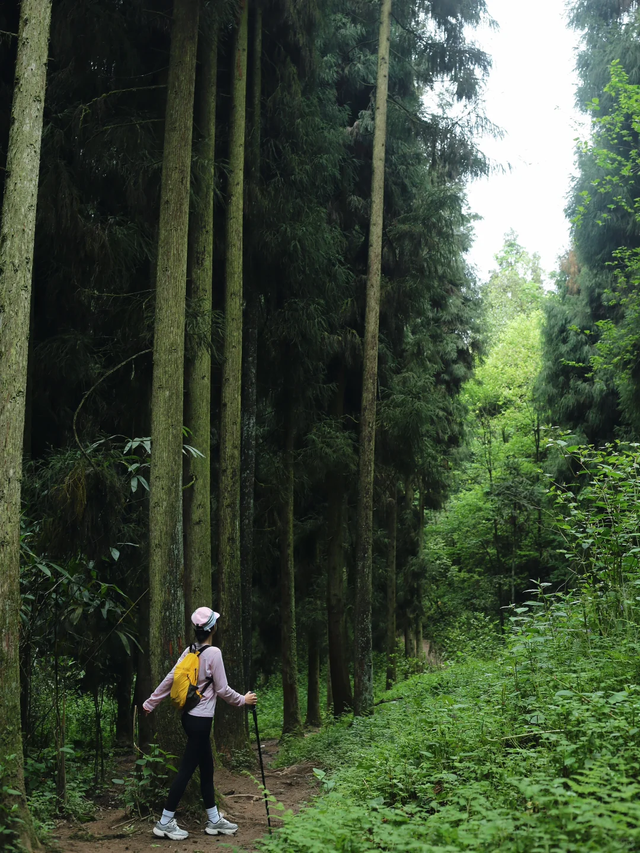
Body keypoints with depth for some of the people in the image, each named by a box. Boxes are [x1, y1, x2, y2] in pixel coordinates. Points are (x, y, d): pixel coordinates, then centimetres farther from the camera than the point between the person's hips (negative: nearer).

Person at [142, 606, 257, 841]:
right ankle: (165, 822, 5)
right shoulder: (213, 653, -16)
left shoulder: (189, 651, 4)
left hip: (190, 717, 8)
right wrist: (243, 700, 3)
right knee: (186, 770, -1)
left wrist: (150, 703, 13)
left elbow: (169, 679, 6)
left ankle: (214, 820, 22)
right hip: (201, 720, -8)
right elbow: (222, 689, -11)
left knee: (207, 769, 14)